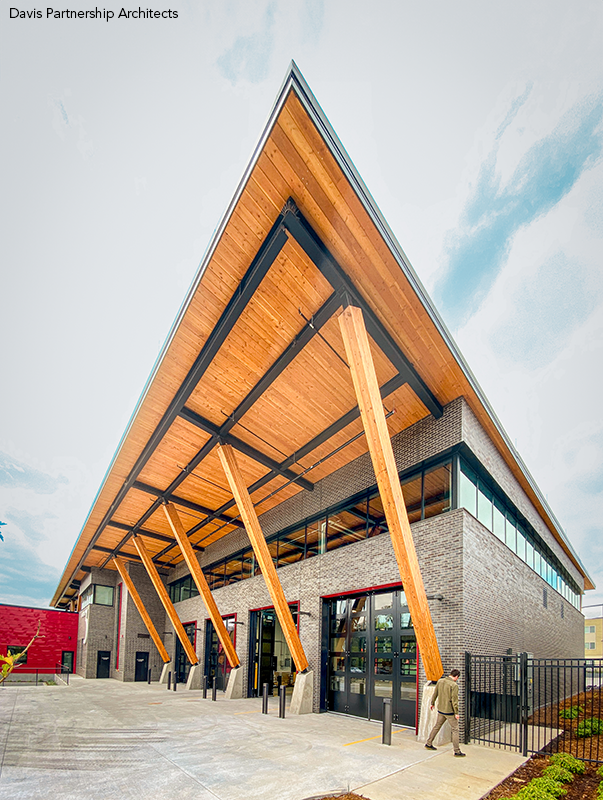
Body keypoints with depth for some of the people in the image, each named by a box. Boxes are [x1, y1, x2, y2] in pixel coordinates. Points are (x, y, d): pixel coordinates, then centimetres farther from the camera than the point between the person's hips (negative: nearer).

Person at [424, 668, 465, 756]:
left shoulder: (440, 681, 4)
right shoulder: (454, 685, -17)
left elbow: (435, 693, 14)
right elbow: (454, 700, -18)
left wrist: (432, 703, 28)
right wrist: (456, 713, -10)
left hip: (440, 710, 7)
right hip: (449, 711, -6)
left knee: (437, 726, 19)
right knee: (455, 730, 4)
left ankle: (428, 743, 28)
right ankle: (457, 751, 6)